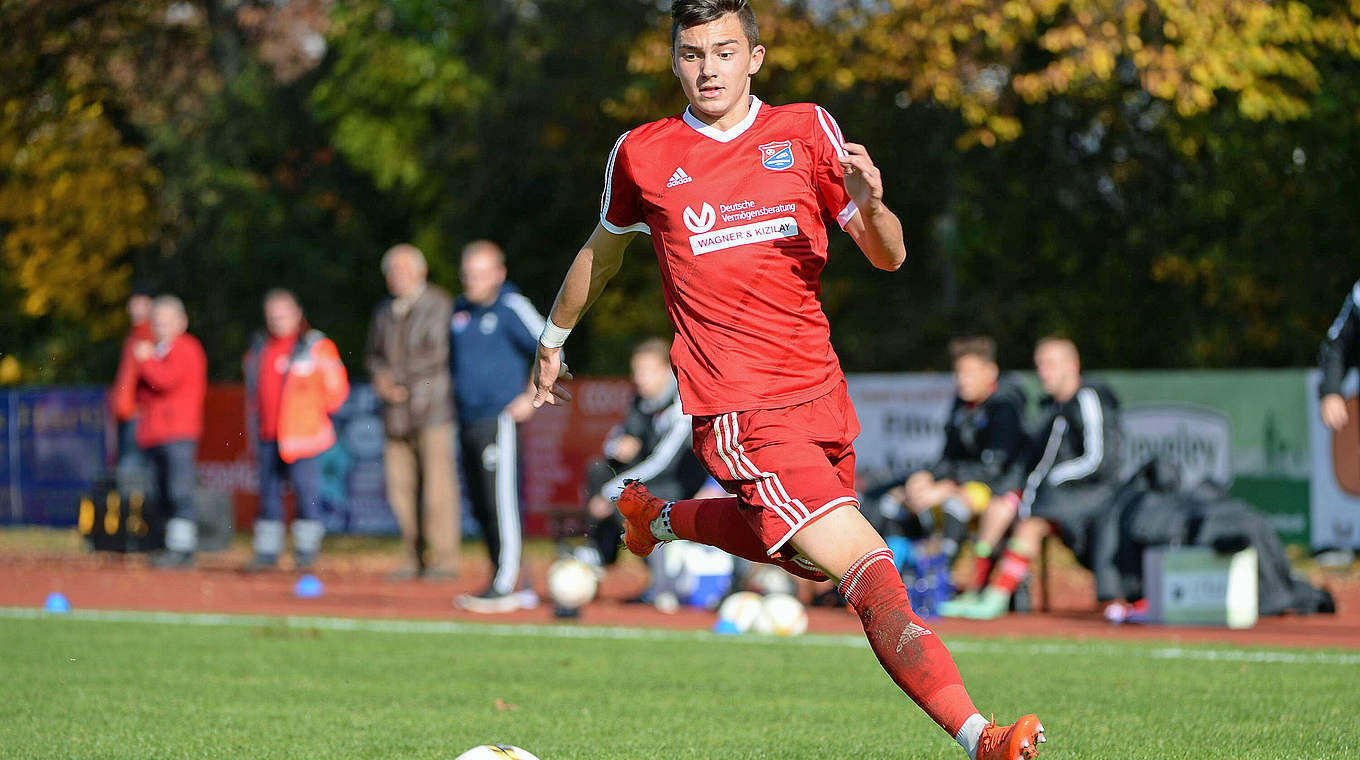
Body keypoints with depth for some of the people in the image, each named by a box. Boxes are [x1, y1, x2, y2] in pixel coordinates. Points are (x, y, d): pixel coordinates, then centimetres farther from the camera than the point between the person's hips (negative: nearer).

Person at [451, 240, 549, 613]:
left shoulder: (510, 307, -8)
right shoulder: (460, 309, 13)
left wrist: (530, 398, -11)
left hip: (500, 419, -8)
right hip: (467, 421, 8)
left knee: (501, 502, -9)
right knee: (481, 506, 8)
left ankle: (505, 586, -8)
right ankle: (515, 583, 14)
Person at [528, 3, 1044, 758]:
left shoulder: (807, 131, 6)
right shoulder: (642, 155, 3)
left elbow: (889, 257, 4)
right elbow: (602, 249, 23)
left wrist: (868, 206, -18)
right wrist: (553, 340, 34)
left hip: (820, 392, 5)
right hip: (739, 407, -5)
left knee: (810, 557, 25)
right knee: (866, 566, -20)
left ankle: (662, 518, 48)